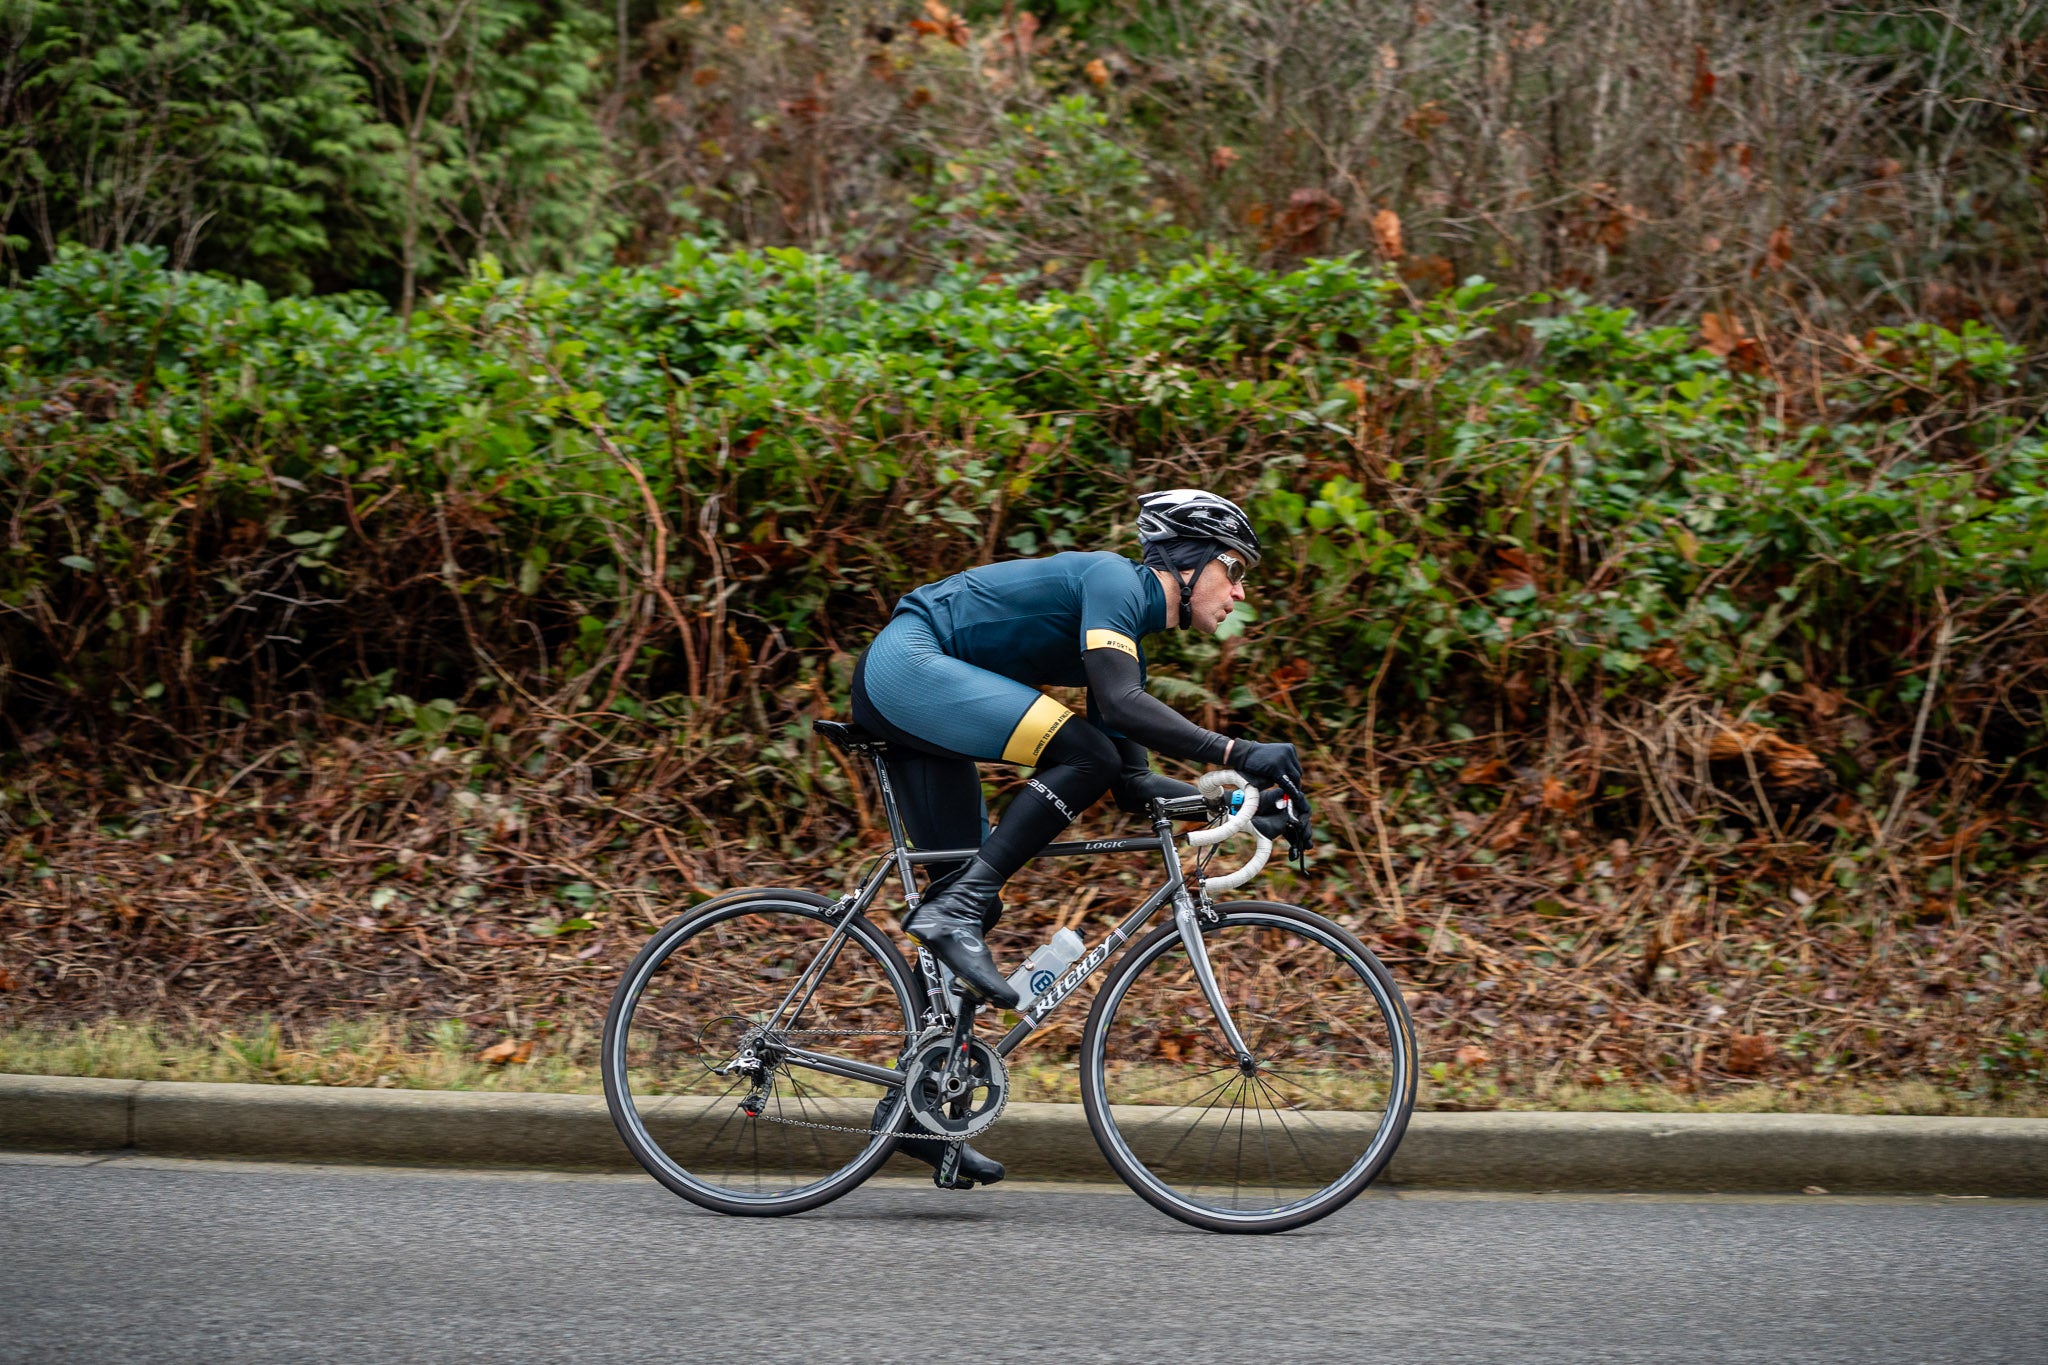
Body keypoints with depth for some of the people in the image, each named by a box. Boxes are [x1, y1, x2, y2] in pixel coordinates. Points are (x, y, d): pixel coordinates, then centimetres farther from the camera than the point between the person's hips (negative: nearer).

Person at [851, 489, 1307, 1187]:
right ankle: (953, 914, -21)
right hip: (905, 665, -10)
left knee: (971, 905, 7)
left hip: (902, 709, 10)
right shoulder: (1112, 580, -10)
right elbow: (1119, 703, -26)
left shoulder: (1131, 632, 18)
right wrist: (1238, 754, -28)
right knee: (1083, 754, -24)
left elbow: (1132, 784, 14)